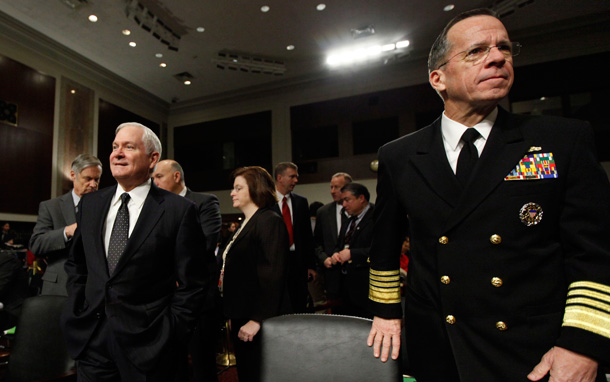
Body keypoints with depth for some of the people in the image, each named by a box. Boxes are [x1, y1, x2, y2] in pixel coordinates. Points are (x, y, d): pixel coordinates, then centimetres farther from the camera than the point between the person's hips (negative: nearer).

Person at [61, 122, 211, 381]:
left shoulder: (179, 210, -12)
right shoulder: (89, 203, 5)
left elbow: (193, 283, -10)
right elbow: (75, 263, 16)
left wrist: (170, 335, -10)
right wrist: (77, 311, 6)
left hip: (147, 344, -4)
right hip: (90, 338, 5)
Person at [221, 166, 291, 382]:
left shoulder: (269, 222, -14)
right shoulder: (246, 224, 14)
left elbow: (272, 275, -22)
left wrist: (257, 319, -22)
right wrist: (233, 315, 13)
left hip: (258, 324, -9)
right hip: (241, 319, 9)